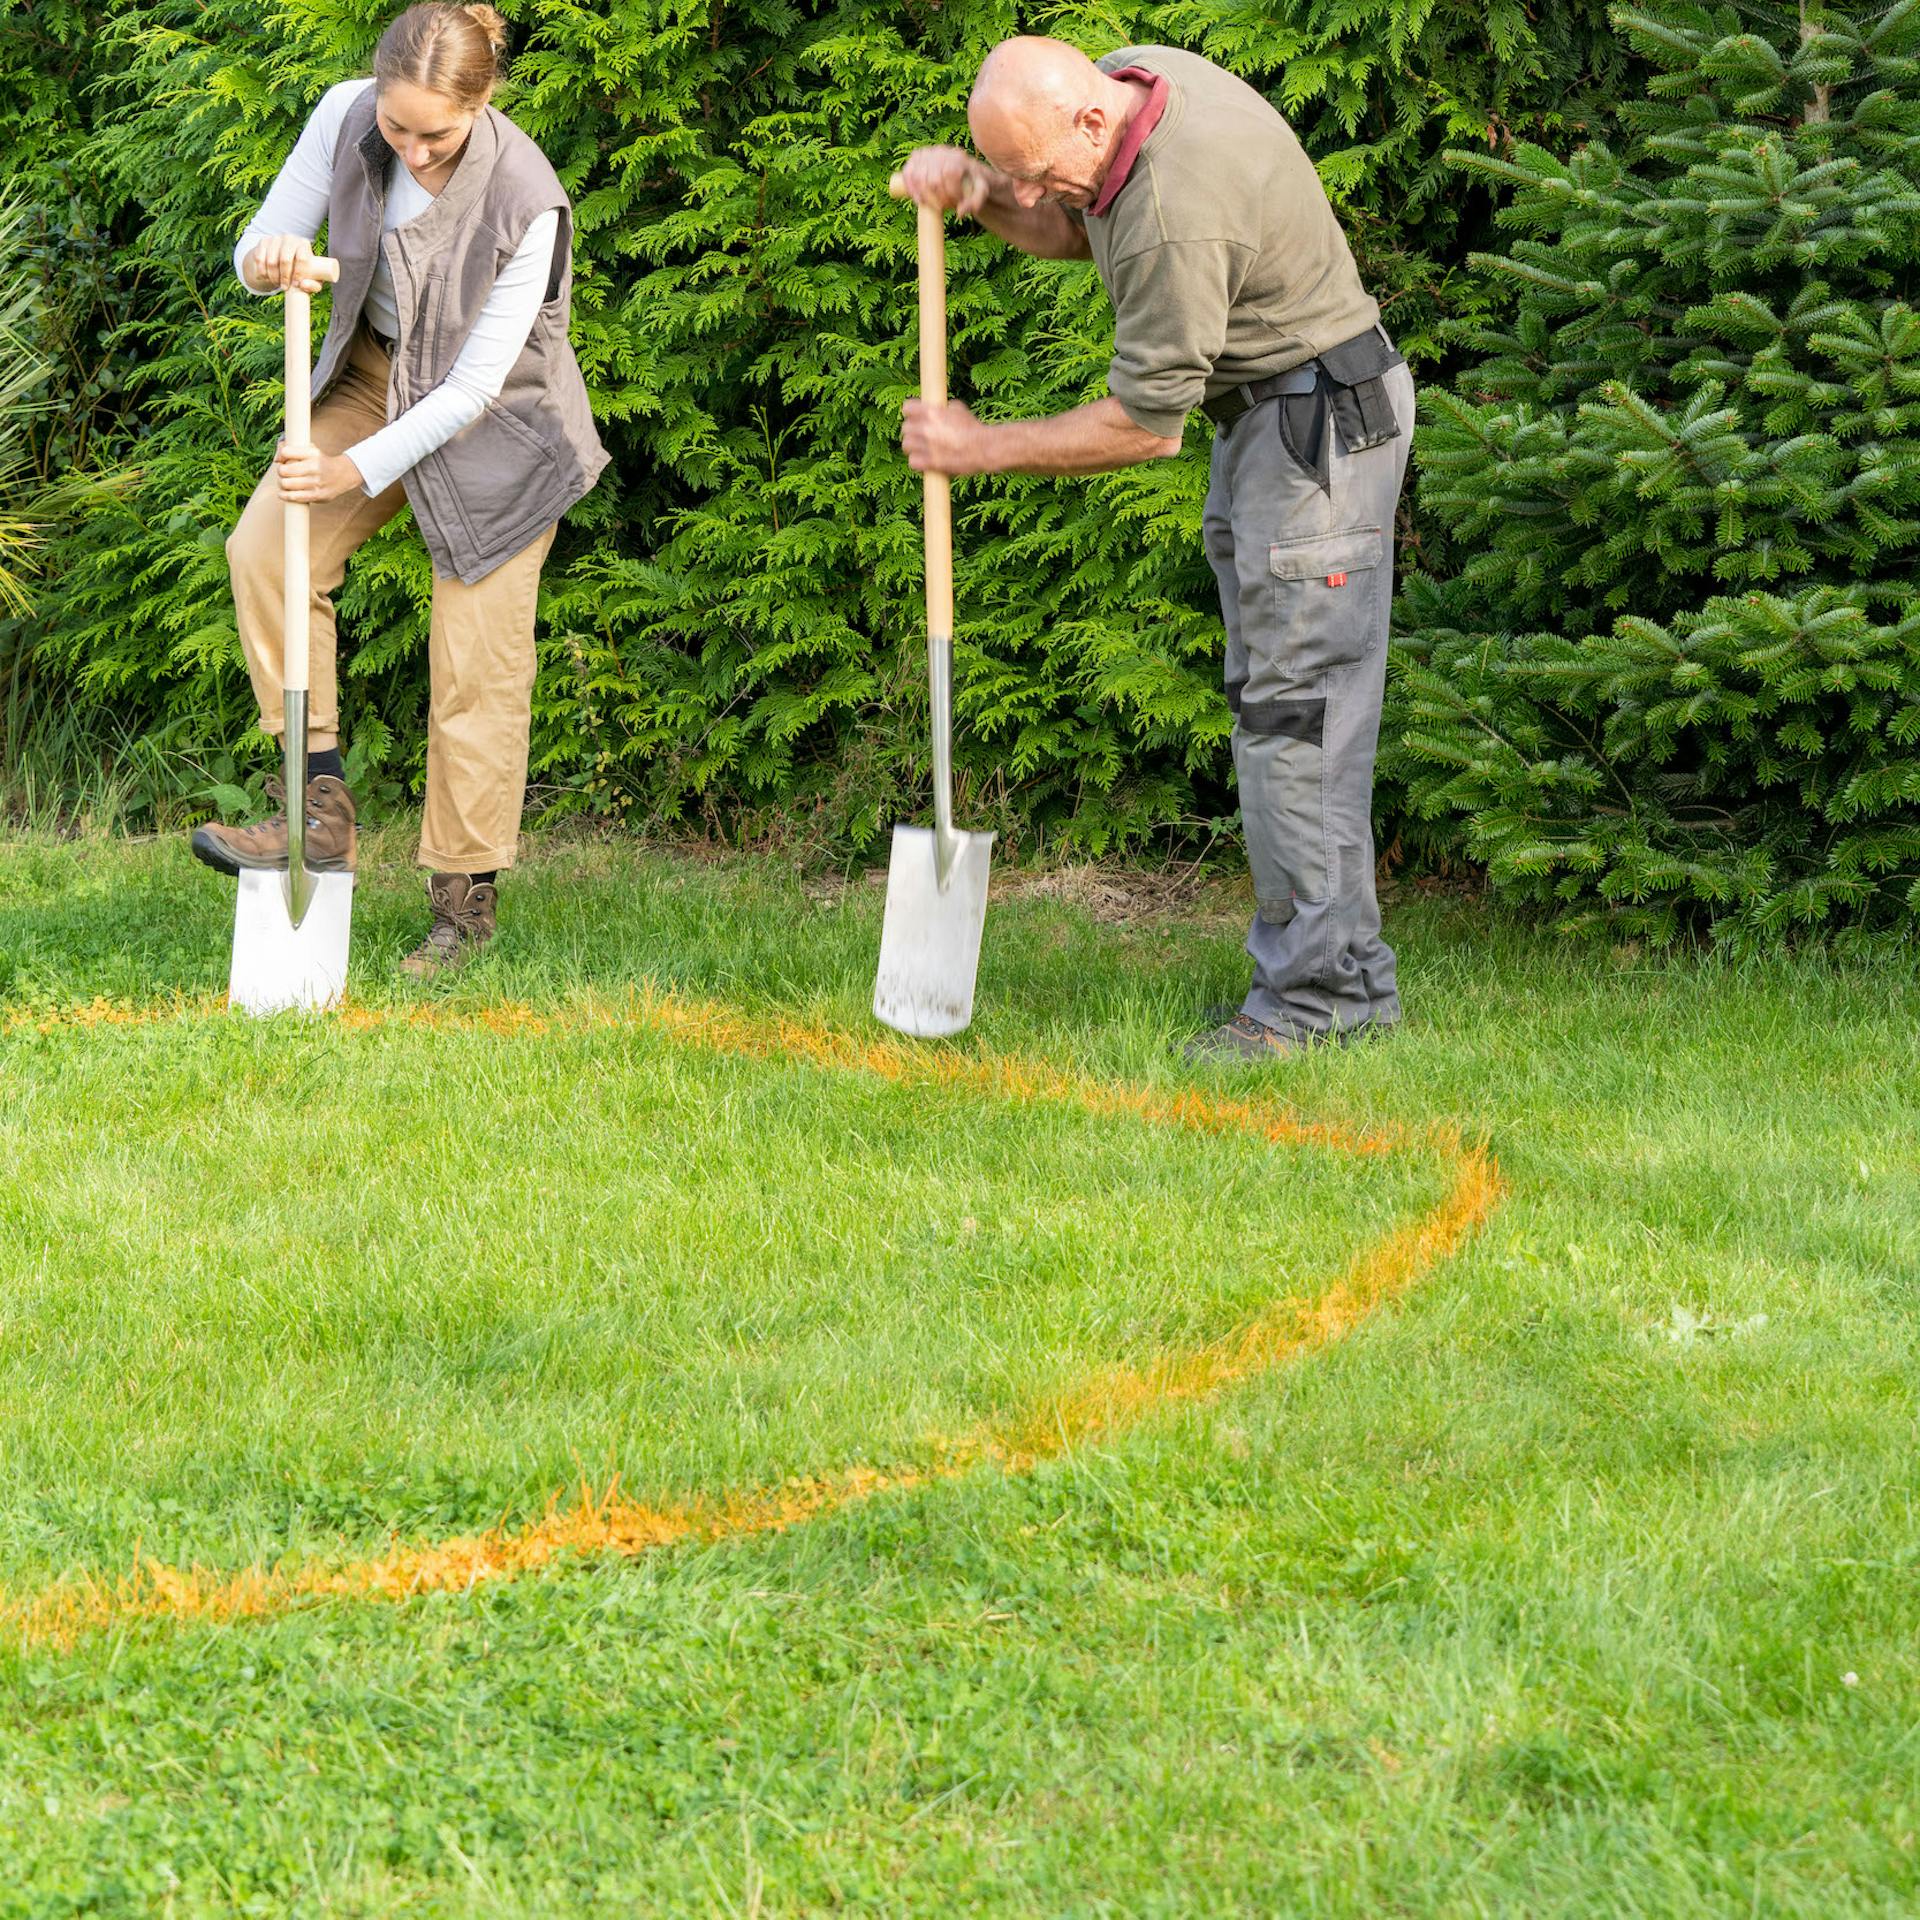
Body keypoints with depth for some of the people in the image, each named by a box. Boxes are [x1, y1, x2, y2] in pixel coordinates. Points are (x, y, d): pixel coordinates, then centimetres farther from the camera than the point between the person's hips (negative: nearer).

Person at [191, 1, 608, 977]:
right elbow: (264, 244, -8)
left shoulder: (527, 203, -31)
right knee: (266, 547, -16)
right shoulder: (347, 118, -19)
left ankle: (465, 899, 8)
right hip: (375, 373, 5)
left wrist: (361, 469, -27)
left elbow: (474, 386, -25)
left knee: (476, 664, -4)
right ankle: (320, 803, -12)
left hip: (494, 421, -5)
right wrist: (266, 260, -33)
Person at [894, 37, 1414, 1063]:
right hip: (1257, 413, 10)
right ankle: (1344, 974, 12)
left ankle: (1319, 994, -9)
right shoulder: (1125, 76, -2)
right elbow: (1069, 231, 19)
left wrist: (981, 447, -11)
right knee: (1268, 698, 9)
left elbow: (1144, 426, -22)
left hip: (1321, 418, -10)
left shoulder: (1178, 208, -30)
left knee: (1296, 701, -11)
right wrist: (974, 188, -2)